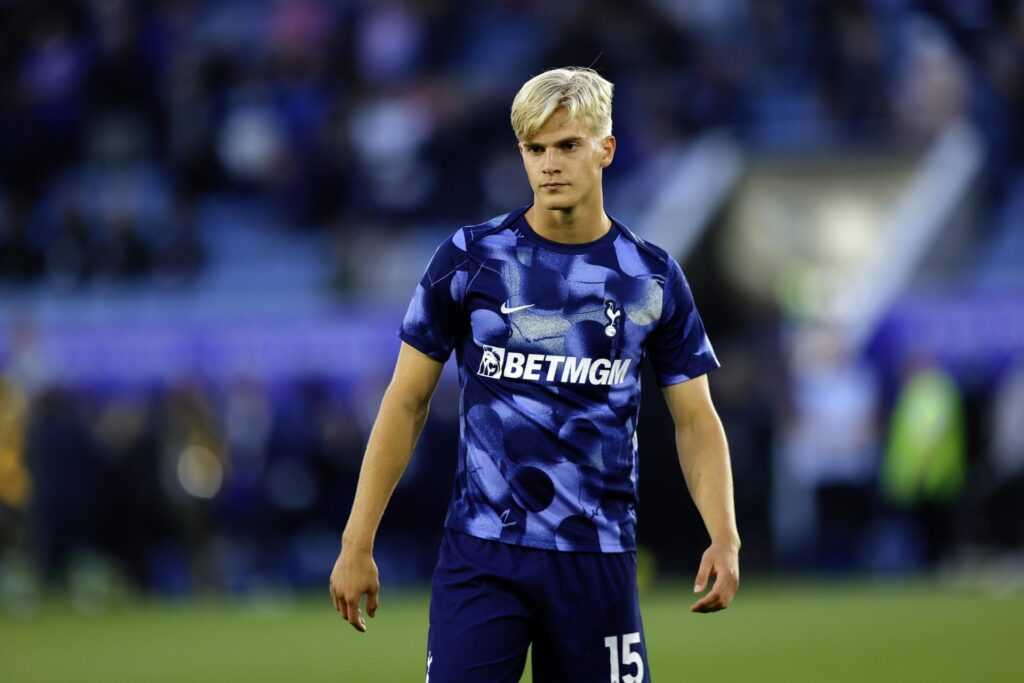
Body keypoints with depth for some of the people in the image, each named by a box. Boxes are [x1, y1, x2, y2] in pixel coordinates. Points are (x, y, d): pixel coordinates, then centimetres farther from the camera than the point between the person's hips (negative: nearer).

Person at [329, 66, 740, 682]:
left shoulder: (653, 278, 5)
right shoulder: (470, 258, 1)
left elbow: (695, 419, 8)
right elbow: (407, 403, 5)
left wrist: (724, 538, -9)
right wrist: (357, 545, 0)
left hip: (599, 558, 1)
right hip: (481, 553, -1)